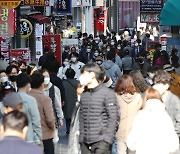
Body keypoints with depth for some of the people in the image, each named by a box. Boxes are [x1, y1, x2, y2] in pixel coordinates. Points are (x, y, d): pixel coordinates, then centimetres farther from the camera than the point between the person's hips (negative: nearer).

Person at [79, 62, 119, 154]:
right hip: (85, 142, 5)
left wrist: (107, 140, -13)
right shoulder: (84, 95, 14)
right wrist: (81, 138, 8)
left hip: (101, 142, -5)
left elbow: (113, 118, -7)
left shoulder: (108, 93, -3)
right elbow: (81, 118, 16)